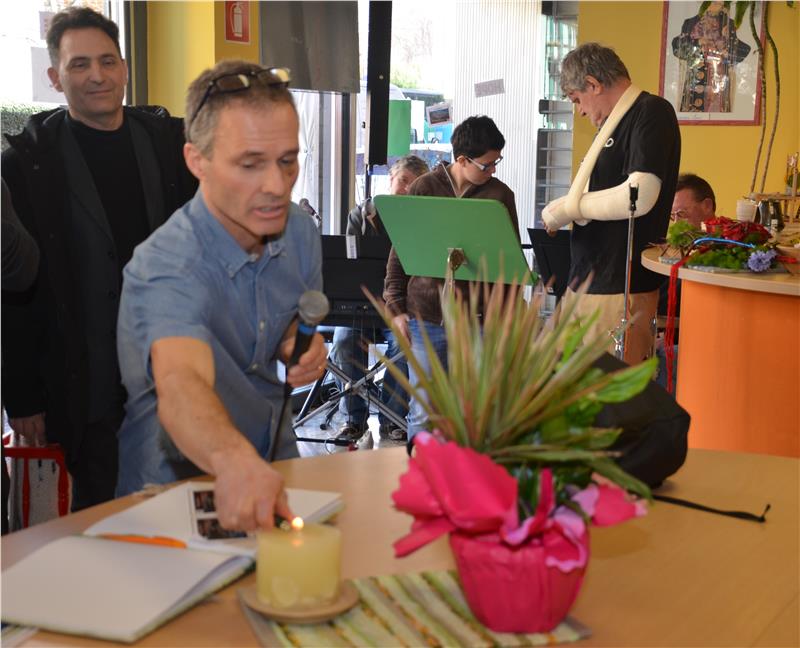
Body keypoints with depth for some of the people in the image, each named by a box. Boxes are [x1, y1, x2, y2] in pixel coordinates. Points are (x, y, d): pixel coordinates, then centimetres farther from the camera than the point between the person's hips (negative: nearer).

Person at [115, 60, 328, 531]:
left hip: (274, 473, 4)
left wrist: (303, 348, -7)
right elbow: (180, 386, -42)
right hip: (175, 490, -4)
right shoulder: (166, 268, -23)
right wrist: (234, 459, -61)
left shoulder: (301, 232, -2)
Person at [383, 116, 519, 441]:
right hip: (424, 316, 0)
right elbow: (399, 253, 7)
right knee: (423, 413, 4)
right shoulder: (423, 189, 3)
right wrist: (396, 308, 1)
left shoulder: (500, 195, 6)